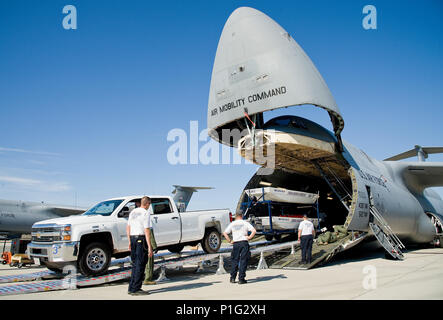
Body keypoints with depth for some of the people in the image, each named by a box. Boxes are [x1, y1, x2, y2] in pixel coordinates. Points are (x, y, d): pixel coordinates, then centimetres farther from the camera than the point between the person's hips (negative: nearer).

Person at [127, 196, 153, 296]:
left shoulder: (133, 212, 13)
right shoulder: (146, 214, -10)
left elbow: (128, 228, 16)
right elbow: (147, 231, -16)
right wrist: (150, 247, -15)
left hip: (133, 238, 8)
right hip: (141, 239, -8)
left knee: (135, 264, 15)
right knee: (140, 265, -2)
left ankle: (131, 288, 18)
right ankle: (135, 289, 0)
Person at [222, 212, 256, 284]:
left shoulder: (232, 224, 8)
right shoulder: (245, 223, 2)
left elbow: (224, 233, 4)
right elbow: (254, 231, -8)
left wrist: (230, 241, 6)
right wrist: (249, 237, -1)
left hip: (236, 244, 2)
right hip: (244, 243, -2)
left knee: (234, 260, 12)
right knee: (243, 261, 2)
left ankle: (232, 278, 12)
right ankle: (241, 279, 0)